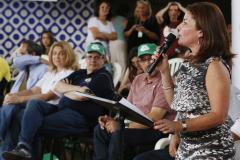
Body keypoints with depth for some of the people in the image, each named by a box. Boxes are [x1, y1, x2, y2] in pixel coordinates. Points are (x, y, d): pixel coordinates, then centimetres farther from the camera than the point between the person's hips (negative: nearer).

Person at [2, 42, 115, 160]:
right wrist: (76, 88, -5)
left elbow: (81, 96, -14)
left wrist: (65, 90, 5)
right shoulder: (80, 73, 24)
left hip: (80, 117, -7)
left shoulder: (103, 77, 0)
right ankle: (23, 147, -34)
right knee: (34, 103, -19)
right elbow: (57, 87, 12)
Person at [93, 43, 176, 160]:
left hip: (158, 129, -8)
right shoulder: (138, 80, 15)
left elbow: (154, 118, -20)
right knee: (100, 130, -5)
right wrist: (113, 120, -5)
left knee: (119, 135, -29)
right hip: (137, 126, 9)